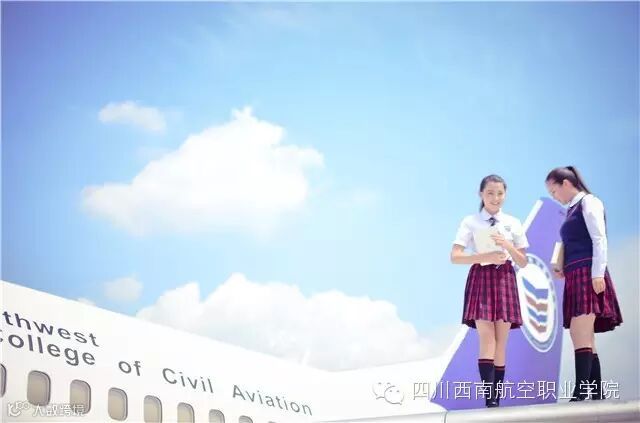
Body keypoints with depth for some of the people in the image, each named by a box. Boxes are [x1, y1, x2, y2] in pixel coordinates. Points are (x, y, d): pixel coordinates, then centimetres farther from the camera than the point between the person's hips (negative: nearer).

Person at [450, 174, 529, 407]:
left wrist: (507, 245, -9)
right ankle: (490, 397, -18)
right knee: (487, 339, -13)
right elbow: (455, 257, -6)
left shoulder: (513, 223, 11)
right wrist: (485, 257, -18)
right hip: (481, 278, -3)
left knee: (501, 342, 0)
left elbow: (523, 262, 9)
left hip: (505, 280, 3)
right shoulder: (470, 222, 3)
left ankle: (497, 398, 3)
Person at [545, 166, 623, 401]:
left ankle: (580, 393, -21)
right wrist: (563, 270, 10)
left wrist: (598, 274, -19)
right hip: (575, 276, 9)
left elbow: (599, 239, -11)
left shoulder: (588, 202, 0)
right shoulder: (572, 211, 24)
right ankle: (596, 394, 6)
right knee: (584, 338, 5)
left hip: (588, 273, -9)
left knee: (580, 334, -17)